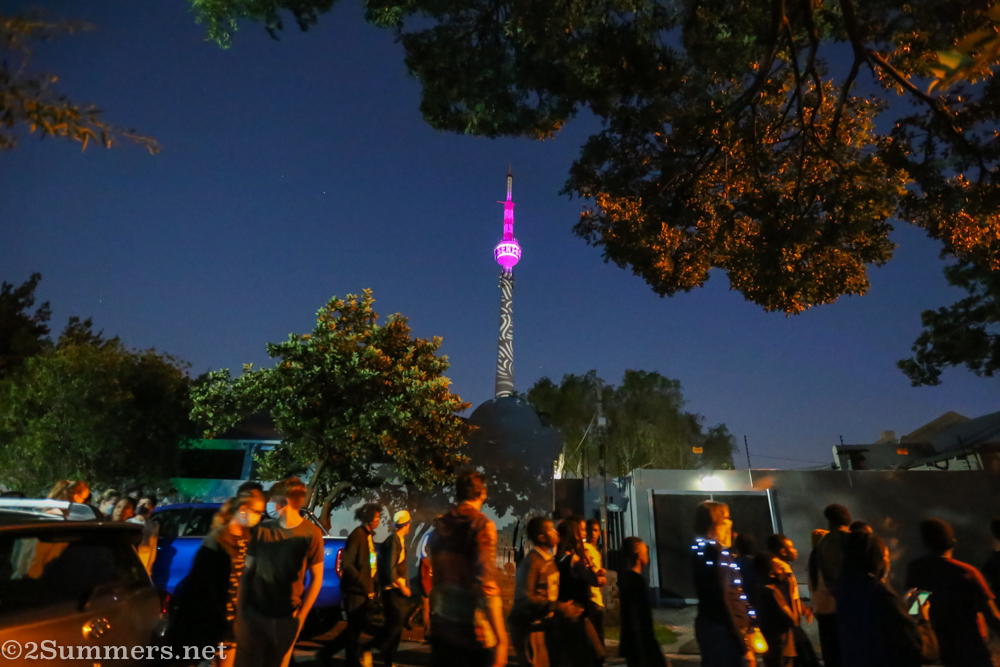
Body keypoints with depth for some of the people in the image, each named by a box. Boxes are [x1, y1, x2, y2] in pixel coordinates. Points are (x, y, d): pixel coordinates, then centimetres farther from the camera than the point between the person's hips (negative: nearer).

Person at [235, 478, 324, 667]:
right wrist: (241, 609, 0)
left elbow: (317, 578, -5)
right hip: (253, 613, 2)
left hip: (287, 619, -2)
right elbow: (248, 571, 4)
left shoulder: (311, 534, -10)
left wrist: (301, 616, -7)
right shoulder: (262, 530, -1)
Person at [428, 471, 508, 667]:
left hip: (441, 625, 6)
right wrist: (501, 638, -17)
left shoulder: (440, 525, 5)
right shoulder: (482, 524, -14)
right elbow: (487, 584, -20)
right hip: (472, 630, -6)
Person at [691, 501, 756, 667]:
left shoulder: (704, 551, 10)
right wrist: (744, 647, -18)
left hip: (710, 627, 9)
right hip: (722, 631, -9)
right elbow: (722, 602, -22)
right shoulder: (715, 552, -19)